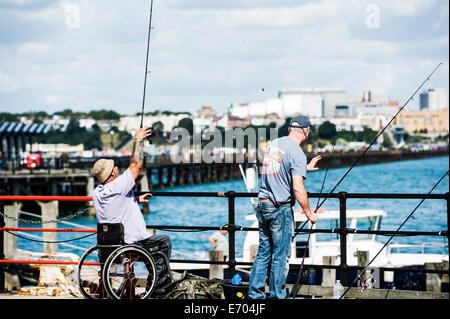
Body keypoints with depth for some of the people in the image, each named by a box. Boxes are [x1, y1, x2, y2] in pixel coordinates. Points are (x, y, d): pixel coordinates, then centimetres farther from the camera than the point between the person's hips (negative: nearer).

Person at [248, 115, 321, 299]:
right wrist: (309, 212, -8)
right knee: (280, 257, 1)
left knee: (263, 253, 13)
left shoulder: (273, 144, 10)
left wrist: (305, 168, 38)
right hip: (280, 208, -7)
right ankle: (277, 295, 5)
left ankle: (255, 294, 14)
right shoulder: (297, 153, -13)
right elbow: (297, 188, -20)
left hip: (262, 204, 7)